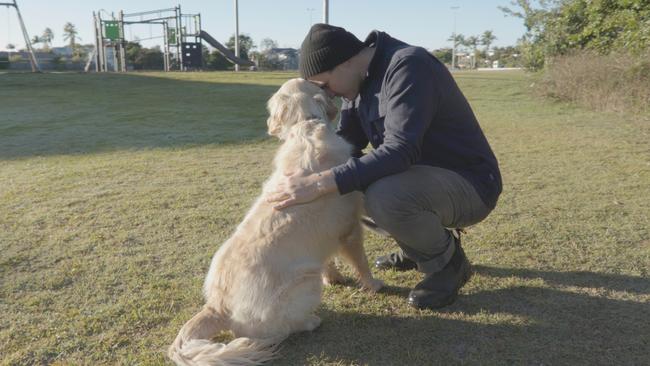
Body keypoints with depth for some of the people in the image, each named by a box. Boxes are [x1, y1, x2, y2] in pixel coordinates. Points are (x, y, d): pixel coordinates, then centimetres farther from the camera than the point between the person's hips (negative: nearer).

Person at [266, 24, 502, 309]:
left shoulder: (408, 66, -23)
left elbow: (400, 150, -35)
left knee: (383, 197, -35)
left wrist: (321, 183, -38)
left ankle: (449, 261, -4)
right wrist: (310, 173, -9)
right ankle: (419, 245, 16)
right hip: (421, 174, 9)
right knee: (345, 175, 4)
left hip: (470, 185, -9)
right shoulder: (360, 79, 3)